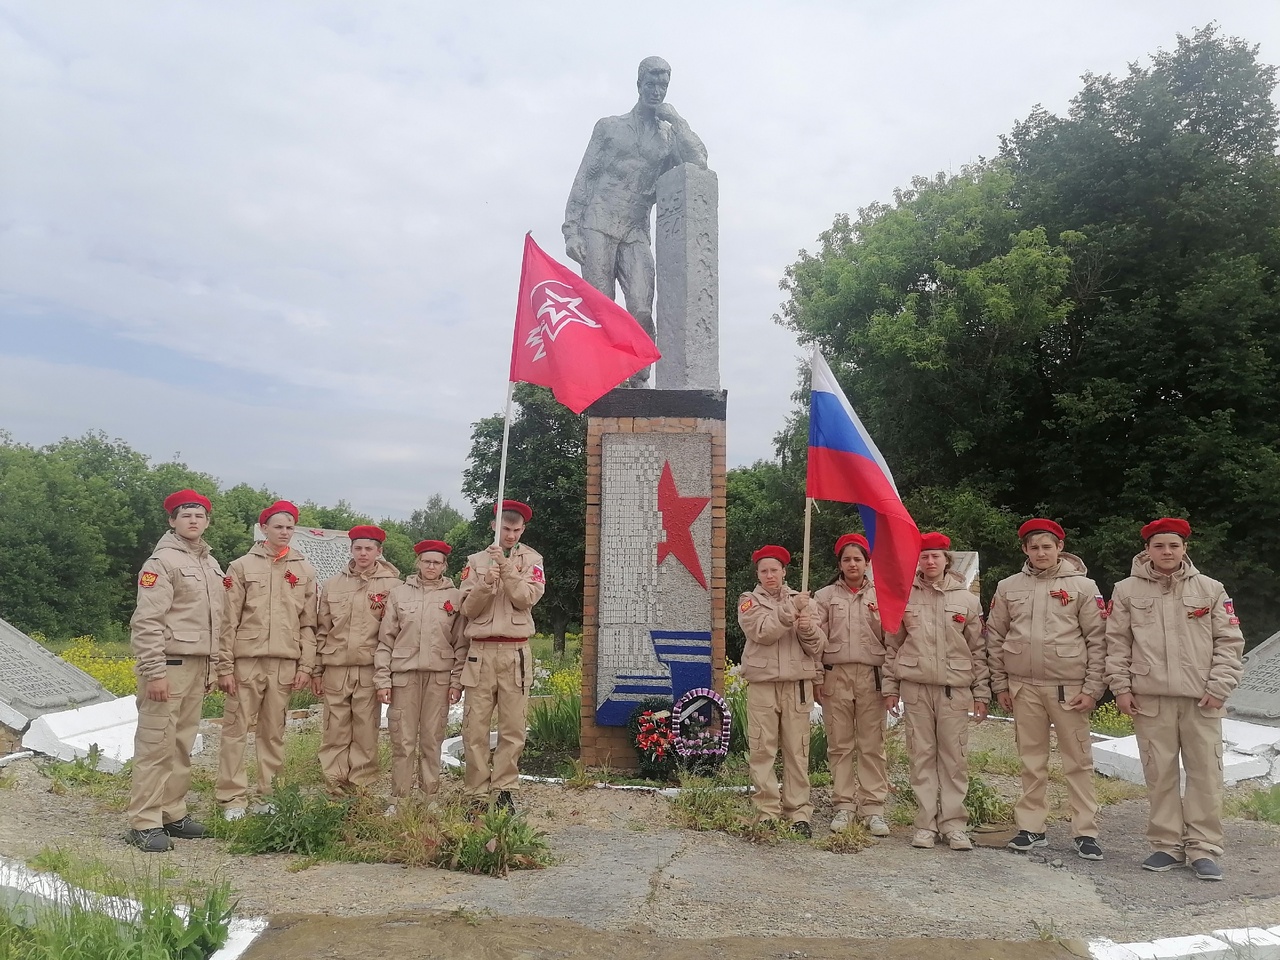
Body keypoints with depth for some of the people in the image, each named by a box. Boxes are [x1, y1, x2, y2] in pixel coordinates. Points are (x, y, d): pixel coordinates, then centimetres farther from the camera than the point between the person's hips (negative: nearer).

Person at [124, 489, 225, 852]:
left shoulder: (211, 565, 16)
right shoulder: (162, 561, -8)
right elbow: (147, 621, -15)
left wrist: (214, 666, 16)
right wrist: (154, 672, -19)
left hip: (198, 665, 8)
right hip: (168, 664, -7)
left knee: (182, 744, 12)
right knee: (156, 743, -5)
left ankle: (172, 812, 20)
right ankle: (144, 822, 1)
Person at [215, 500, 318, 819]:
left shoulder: (305, 571, 9)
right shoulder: (242, 566, 3)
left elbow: (309, 623, 8)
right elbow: (229, 620, 0)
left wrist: (306, 666, 2)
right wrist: (225, 666, -5)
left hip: (285, 664, 2)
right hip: (247, 660, -2)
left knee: (273, 732, 8)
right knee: (236, 729, -1)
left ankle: (267, 794, 17)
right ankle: (232, 797, 7)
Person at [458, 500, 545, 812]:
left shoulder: (532, 559, 8)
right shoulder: (476, 561, 11)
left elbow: (527, 598, -7)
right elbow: (468, 608, 2)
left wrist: (505, 567, -15)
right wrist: (486, 582, -14)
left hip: (515, 652, -1)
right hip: (480, 652, 1)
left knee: (512, 728, 1)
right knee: (475, 728, -1)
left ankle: (504, 789, 11)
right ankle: (477, 794, 7)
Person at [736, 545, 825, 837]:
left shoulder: (802, 600, 14)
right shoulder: (749, 601, 10)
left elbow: (817, 647, 7)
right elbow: (762, 632, -10)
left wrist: (808, 629, -14)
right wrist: (791, 611, -19)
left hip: (797, 684, 1)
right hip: (762, 684, -1)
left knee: (797, 751, 0)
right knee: (762, 750, -2)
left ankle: (799, 813, 5)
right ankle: (768, 811, 4)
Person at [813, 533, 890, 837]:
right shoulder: (825, 596, 8)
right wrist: (816, 678, -1)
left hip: (871, 675, 0)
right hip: (836, 675, 0)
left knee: (872, 744, 1)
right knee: (839, 744, 4)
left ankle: (873, 808, 6)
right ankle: (843, 805, 12)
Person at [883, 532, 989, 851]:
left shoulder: (966, 600, 6)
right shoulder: (905, 597, 7)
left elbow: (977, 649, 8)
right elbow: (892, 645, 9)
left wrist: (981, 691, 5)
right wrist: (890, 686, 5)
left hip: (955, 687, 0)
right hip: (915, 685, 0)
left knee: (954, 756, 1)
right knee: (922, 754, 3)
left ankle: (953, 824, 10)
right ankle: (925, 824, 10)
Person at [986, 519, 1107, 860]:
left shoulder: (1083, 586, 0)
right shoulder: (1009, 587, 7)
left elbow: (1098, 640, -2)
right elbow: (995, 637, 9)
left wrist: (1093, 688, -6)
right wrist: (1000, 684, 6)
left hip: (1070, 688, -2)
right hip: (1023, 688, 2)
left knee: (1078, 761, 3)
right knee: (1032, 761, 10)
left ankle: (1085, 832, 12)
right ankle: (1031, 827, 18)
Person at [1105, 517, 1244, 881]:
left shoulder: (1210, 589, 6)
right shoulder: (1127, 591, 5)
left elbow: (1229, 640, 6)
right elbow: (1116, 643, 5)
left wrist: (1220, 686, -3)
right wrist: (1121, 687, 0)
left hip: (1201, 699, 0)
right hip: (1150, 698, 0)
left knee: (1206, 772, 2)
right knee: (1159, 773, 5)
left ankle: (1203, 848, 13)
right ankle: (1166, 845, 16)